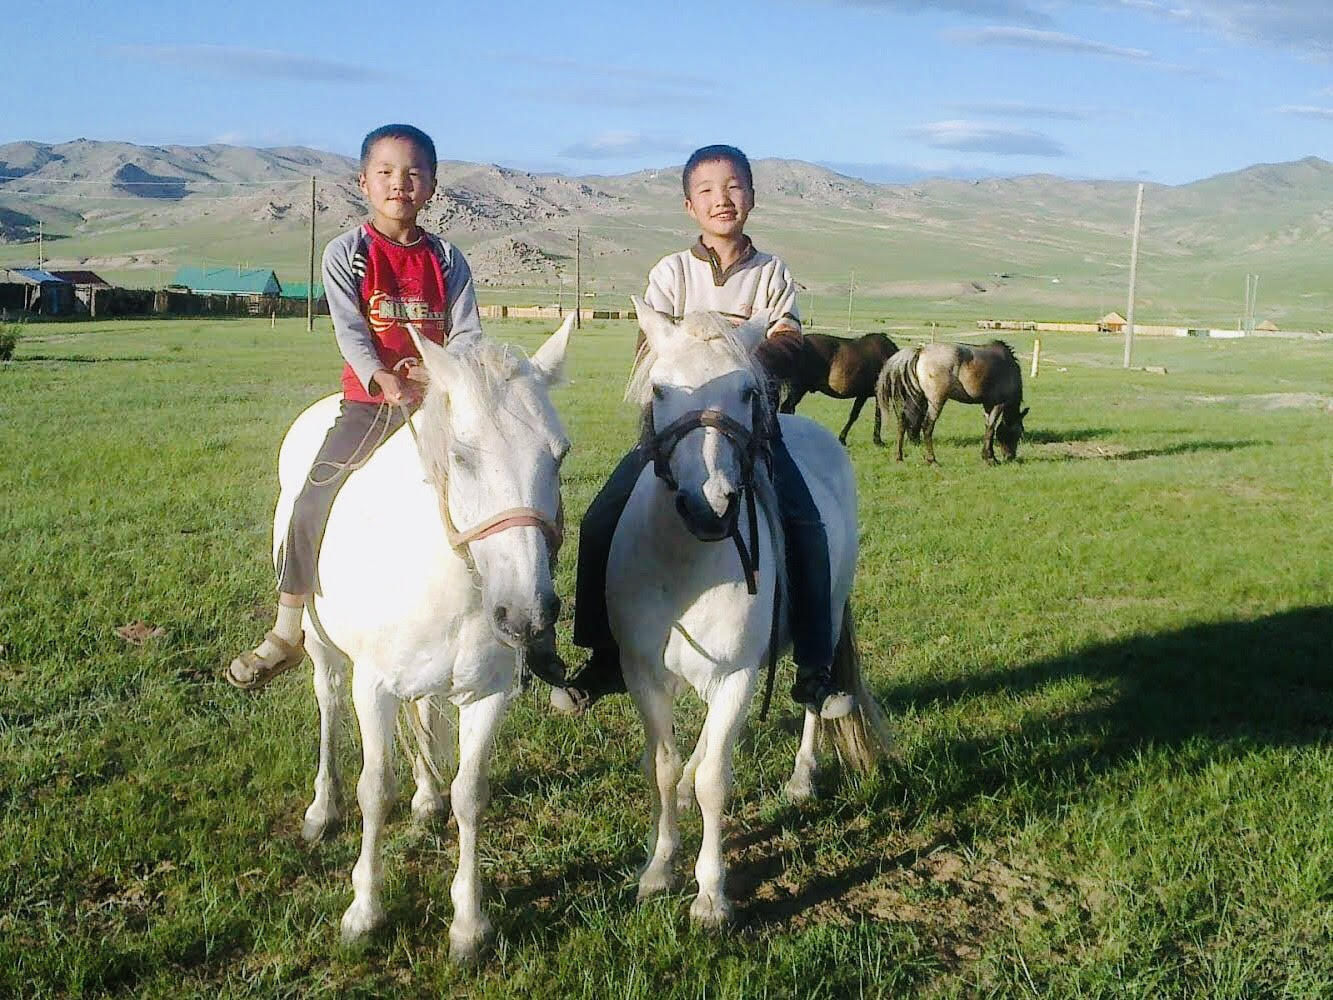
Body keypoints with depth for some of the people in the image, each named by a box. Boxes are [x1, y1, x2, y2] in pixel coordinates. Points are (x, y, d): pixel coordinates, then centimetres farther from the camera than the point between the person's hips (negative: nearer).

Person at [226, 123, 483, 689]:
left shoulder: (446, 260, 8)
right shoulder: (346, 254, 2)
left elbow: (467, 332, -1)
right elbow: (350, 329, -10)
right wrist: (383, 380, -28)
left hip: (437, 400, 2)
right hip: (370, 399, -2)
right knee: (314, 498, -12)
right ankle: (287, 632, 0)